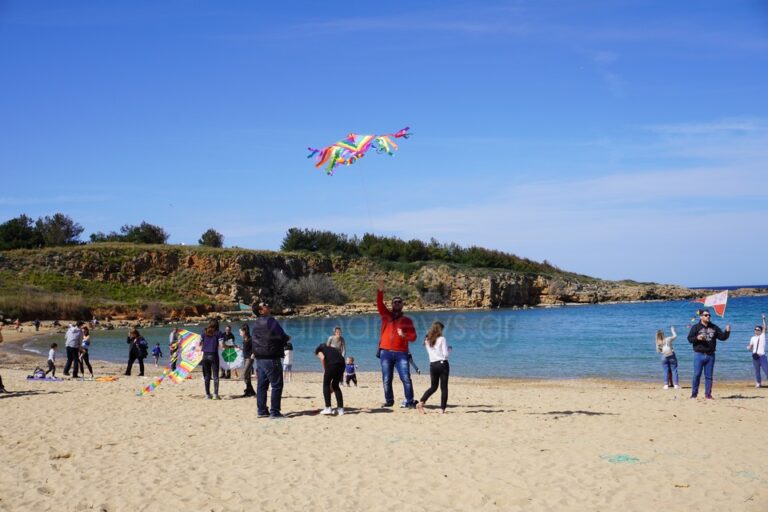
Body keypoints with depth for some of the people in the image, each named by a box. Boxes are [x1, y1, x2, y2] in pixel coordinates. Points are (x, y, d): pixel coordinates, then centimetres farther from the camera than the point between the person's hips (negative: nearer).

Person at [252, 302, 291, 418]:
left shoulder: (255, 324, 13)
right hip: (271, 358, -8)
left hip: (259, 358, 8)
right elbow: (282, 337, -18)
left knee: (261, 385, 12)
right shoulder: (271, 322, -14)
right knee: (276, 385, -3)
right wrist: (287, 338, 6)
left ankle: (261, 410, 15)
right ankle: (274, 412, -4)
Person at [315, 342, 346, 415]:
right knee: (336, 386, 19)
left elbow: (322, 358, -2)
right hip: (341, 363, 6)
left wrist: (324, 370, 8)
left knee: (326, 385, 11)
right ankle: (340, 409, 16)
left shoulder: (319, 349, 21)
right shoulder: (331, 347, 37)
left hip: (332, 364, -6)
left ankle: (328, 408, 7)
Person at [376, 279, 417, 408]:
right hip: (386, 352, 1)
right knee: (386, 380, 5)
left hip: (401, 353, -1)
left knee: (406, 378, -9)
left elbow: (413, 337, 6)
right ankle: (389, 400, 16)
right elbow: (379, 304, -7)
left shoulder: (407, 320, 10)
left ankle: (409, 401, -5)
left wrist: (405, 335, -15)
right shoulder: (386, 315, 11)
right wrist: (380, 291, -22)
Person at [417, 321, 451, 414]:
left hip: (432, 365, 5)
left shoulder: (427, 340, 5)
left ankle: (421, 402, 0)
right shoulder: (442, 339, -10)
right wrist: (449, 349, 10)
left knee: (433, 386, 17)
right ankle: (442, 409, 0)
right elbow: (445, 354, -11)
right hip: (443, 364, -5)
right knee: (444, 387, 3)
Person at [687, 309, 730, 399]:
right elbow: (689, 339, -3)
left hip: (710, 355, 3)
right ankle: (694, 394, 3)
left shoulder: (714, 327, 12)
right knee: (696, 375, -4)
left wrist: (727, 331, -6)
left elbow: (722, 337, 11)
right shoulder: (696, 327, 2)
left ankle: (708, 394, 12)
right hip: (699, 355, -3)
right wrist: (697, 338, -20)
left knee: (709, 376, 6)